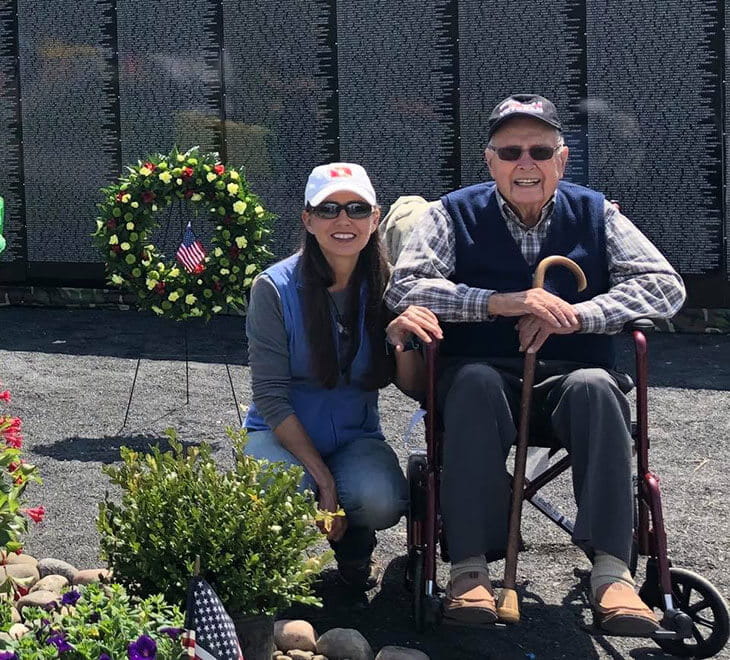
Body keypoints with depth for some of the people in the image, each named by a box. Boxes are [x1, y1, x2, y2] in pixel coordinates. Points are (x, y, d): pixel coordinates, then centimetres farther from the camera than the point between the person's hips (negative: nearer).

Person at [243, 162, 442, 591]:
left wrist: (403, 341, -28)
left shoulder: (385, 287, -5)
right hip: (282, 435, -1)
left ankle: (354, 544, 8)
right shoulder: (276, 288, -14)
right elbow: (272, 398, -14)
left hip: (356, 437, 2)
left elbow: (413, 387, -6)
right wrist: (323, 479, -20)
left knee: (381, 501, -31)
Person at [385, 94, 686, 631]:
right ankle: (470, 566, -35)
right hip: (486, 373, -1)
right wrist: (499, 302, -20)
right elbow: (403, 289, -7)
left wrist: (576, 316, -15)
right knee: (474, 382, -35)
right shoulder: (455, 214, 7)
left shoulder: (594, 213, 10)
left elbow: (666, 285, 0)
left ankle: (612, 571, -37)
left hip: (570, 375, 1)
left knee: (595, 386, -33)